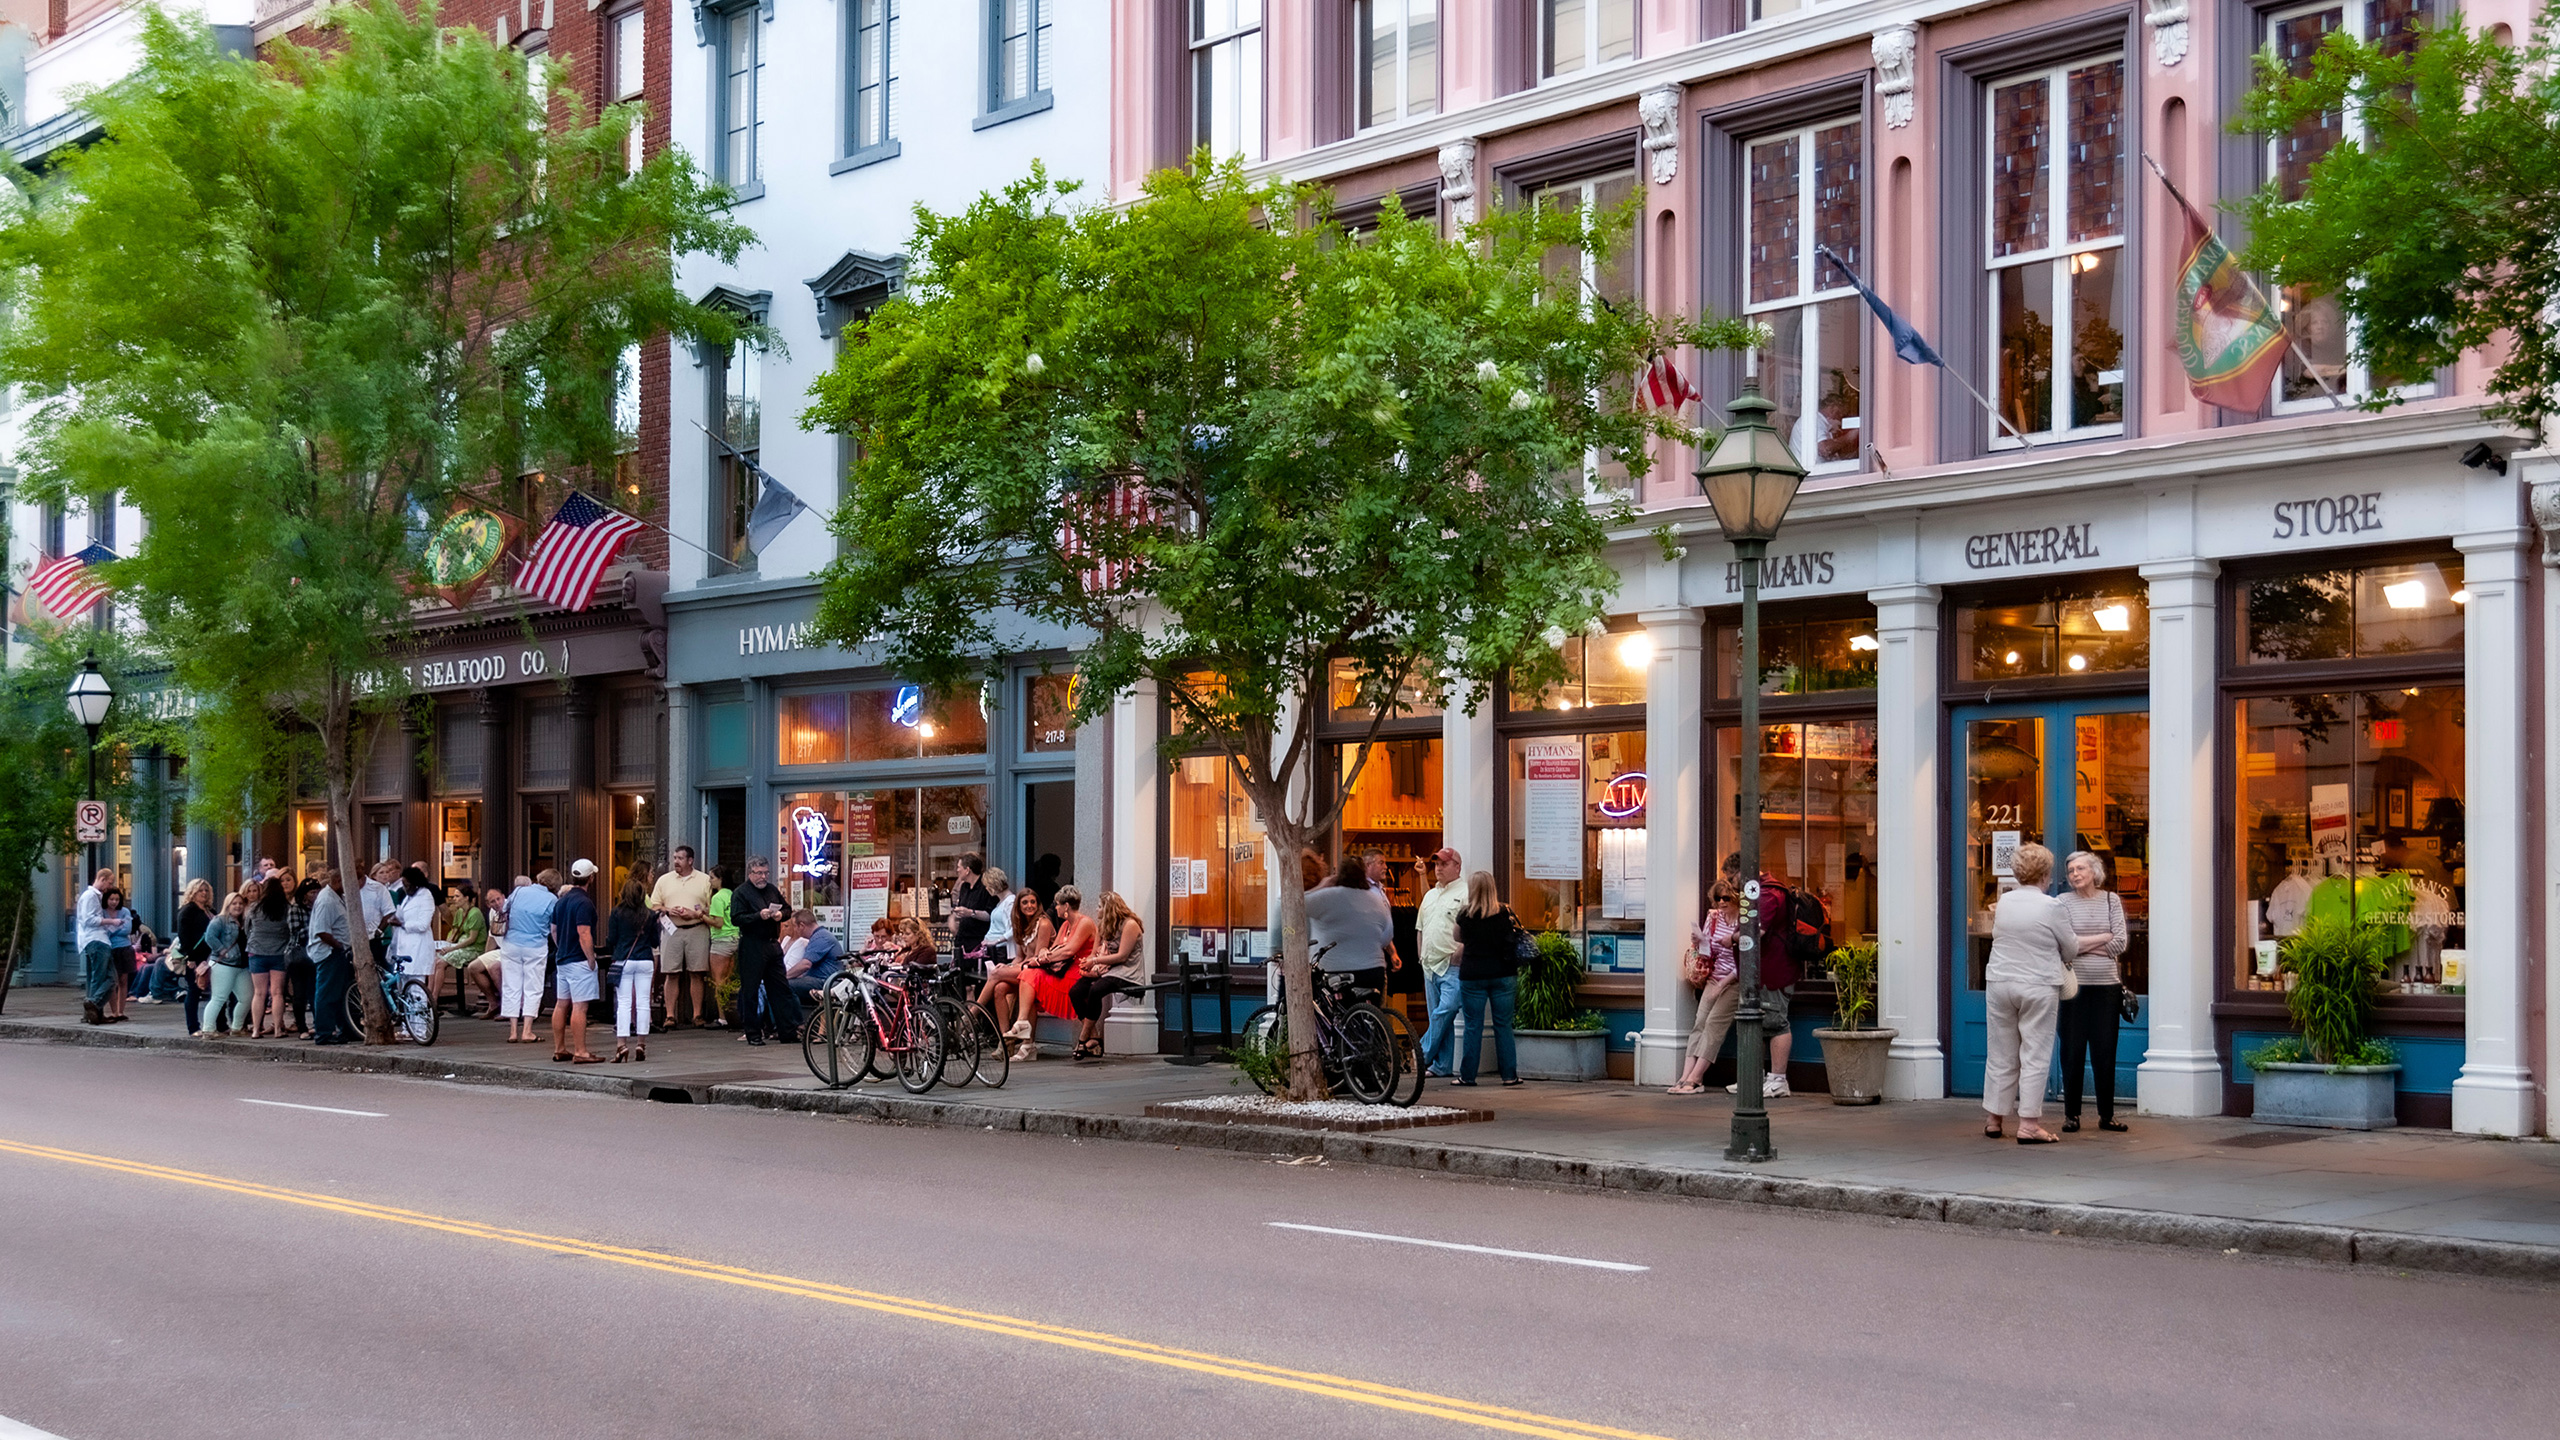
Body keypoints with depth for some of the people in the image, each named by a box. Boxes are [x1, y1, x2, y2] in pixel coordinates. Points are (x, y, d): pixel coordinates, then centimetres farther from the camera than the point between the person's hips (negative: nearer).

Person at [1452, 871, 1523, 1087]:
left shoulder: (1465, 915, -4)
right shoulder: (1504, 913, -2)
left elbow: (1459, 939, 14)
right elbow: (1513, 943, 5)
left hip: (1472, 976, -1)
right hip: (1502, 974, 1)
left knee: (1473, 1027, 4)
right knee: (1503, 1026, 5)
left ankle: (1468, 1075, 7)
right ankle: (1509, 1075, 5)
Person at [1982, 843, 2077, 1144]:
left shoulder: (2004, 902, 3)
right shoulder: (2051, 907, -10)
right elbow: (2071, 948, 1)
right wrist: (2058, 957, 23)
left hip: (1999, 982, 5)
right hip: (2038, 987, -4)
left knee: (2001, 1054, 12)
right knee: (2034, 1056, -1)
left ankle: (1994, 1119, 19)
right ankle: (2028, 1124, -4)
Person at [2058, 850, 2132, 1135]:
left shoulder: (2111, 900, 8)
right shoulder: (2063, 902, 2)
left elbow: (2121, 943, -1)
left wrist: (2083, 945, -6)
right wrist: (2104, 937, -4)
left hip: (2107, 986, 2)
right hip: (2075, 986, -2)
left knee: (2105, 1052, 3)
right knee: (2073, 1051, 1)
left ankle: (2107, 1114, 12)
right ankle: (2072, 1114, 9)